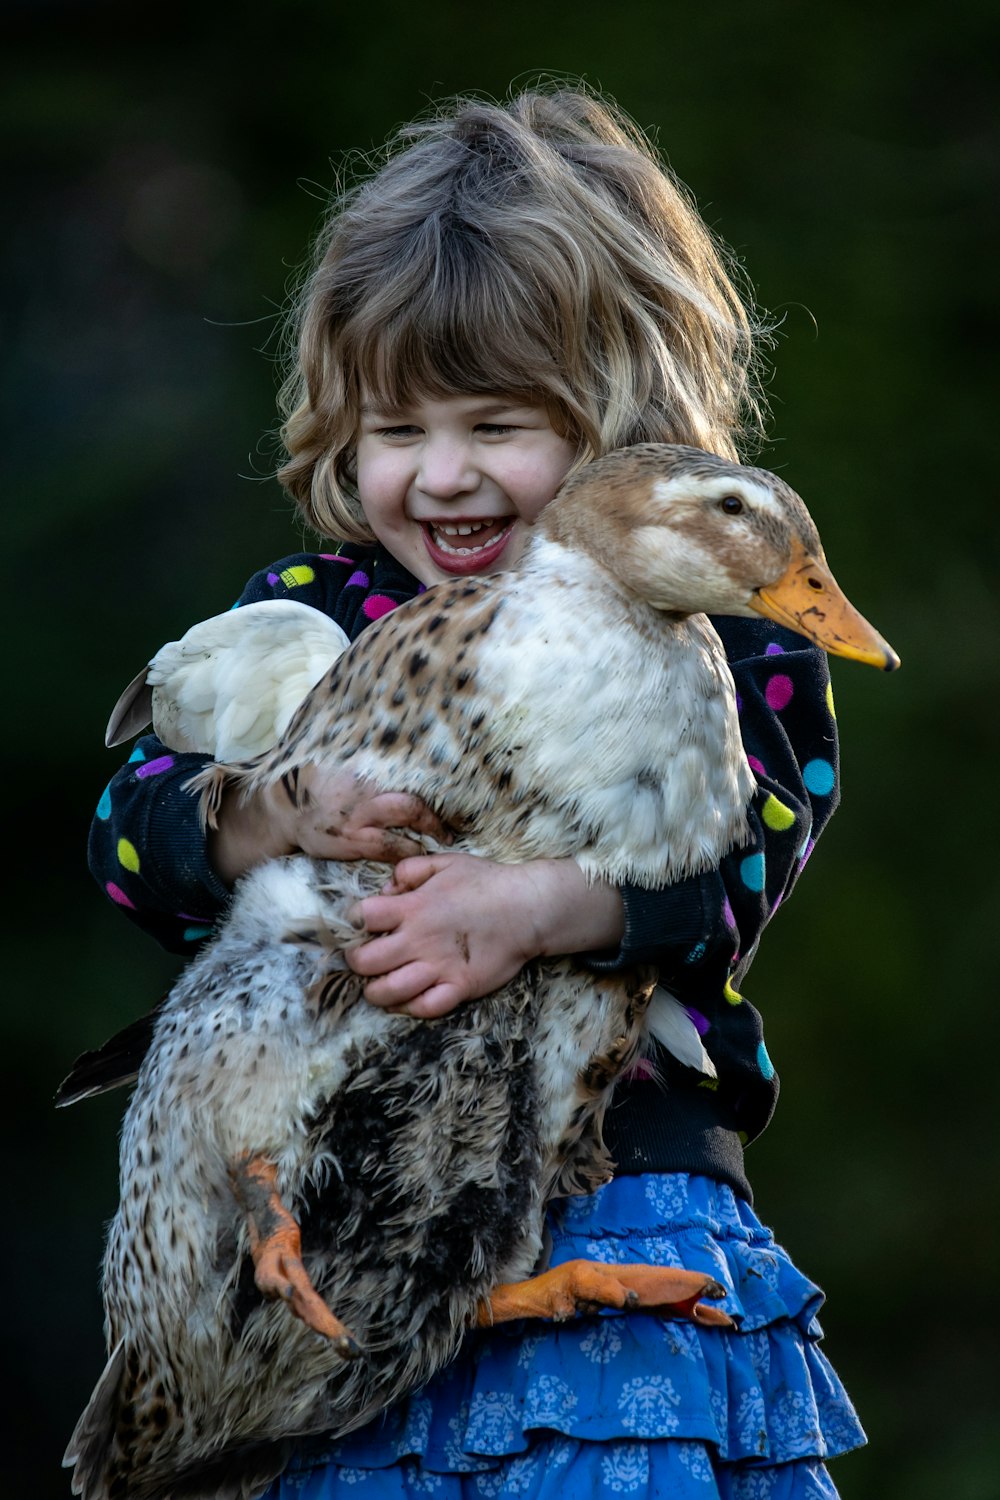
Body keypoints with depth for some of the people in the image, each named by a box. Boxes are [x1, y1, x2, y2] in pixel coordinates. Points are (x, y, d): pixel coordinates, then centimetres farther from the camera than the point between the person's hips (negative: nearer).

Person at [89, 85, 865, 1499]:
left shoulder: (710, 633, 3)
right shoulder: (309, 609, 10)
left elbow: (733, 853, -12)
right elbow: (136, 821, 0)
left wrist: (535, 905, -30)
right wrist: (279, 817, -22)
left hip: (625, 1183, -2)